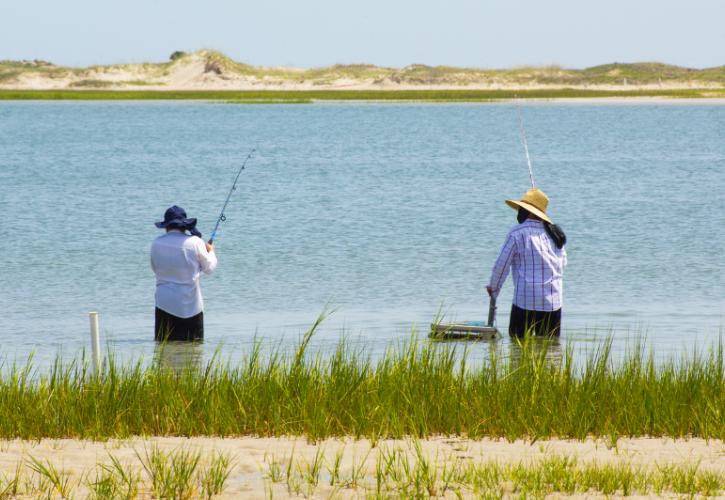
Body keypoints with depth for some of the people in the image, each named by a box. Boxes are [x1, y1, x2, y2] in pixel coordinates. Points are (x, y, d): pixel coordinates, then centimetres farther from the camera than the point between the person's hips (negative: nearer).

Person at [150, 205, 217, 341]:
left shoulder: (156, 244, 0)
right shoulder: (195, 242, -8)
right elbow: (209, 268, 4)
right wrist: (211, 251, 24)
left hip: (165, 304, 1)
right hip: (190, 304, -1)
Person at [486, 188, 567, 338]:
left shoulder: (517, 233, -6)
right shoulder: (554, 233, 8)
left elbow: (502, 264, -2)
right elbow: (563, 263, 17)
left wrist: (493, 288, 14)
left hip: (526, 299, -5)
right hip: (553, 301, 5)